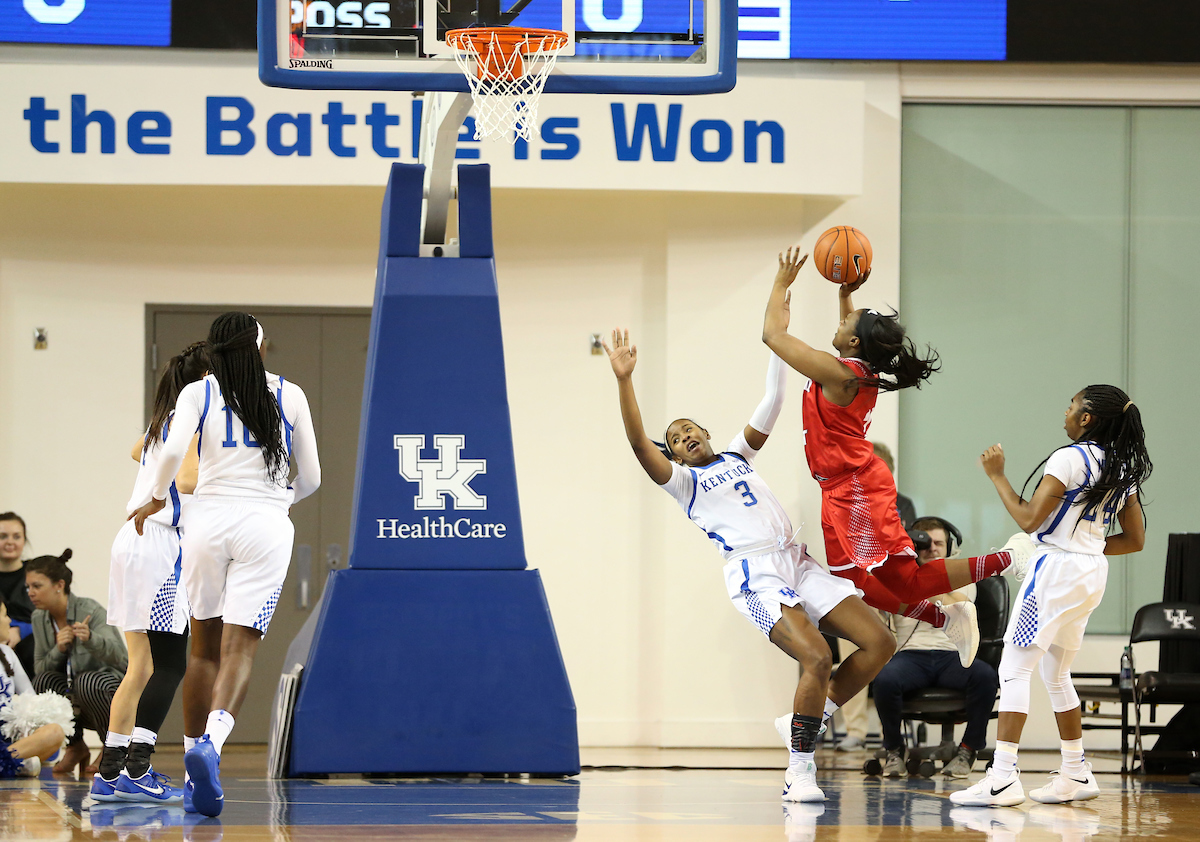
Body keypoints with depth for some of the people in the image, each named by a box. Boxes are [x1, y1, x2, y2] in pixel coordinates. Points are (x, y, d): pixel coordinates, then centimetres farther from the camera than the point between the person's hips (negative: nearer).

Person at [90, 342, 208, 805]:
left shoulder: (165, 419, 18)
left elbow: (138, 452, 39)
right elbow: (188, 479, -24)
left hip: (135, 539, 10)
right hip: (160, 545, -10)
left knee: (142, 667, 10)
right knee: (170, 663, -10)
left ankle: (109, 773, 9)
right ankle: (135, 768, -17)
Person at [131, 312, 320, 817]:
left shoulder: (199, 393, 5)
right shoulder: (290, 396, 8)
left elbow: (172, 451, -12)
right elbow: (310, 478, 11)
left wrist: (157, 500, 6)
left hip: (208, 516, 1)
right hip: (266, 524, -1)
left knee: (203, 647, 14)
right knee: (240, 648, -8)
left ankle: (193, 767, 15)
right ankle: (211, 742, -33)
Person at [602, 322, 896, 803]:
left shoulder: (738, 456, 26)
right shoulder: (682, 480, 11)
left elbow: (772, 405, 20)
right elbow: (639, 443, -5)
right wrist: (624, 380, -15)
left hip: (796, 563, 6)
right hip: (755, 574, -6)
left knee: (878, 643, -6)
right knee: (817, 658, -26)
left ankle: (809, 722, 7)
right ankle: (799, 772, -16)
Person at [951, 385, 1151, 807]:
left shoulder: (1069, 458, -14)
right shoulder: (1123, 470, 10)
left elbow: (1029, 520, -16)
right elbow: (1135, 539, 14)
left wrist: (997, 475, -7)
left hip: (1056, 567, -8)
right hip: (1093, 573, 8)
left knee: (1014, 670, -8)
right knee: (1056, 674, 20)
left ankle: (1002, 778, -15)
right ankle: (1076, 773, 23)